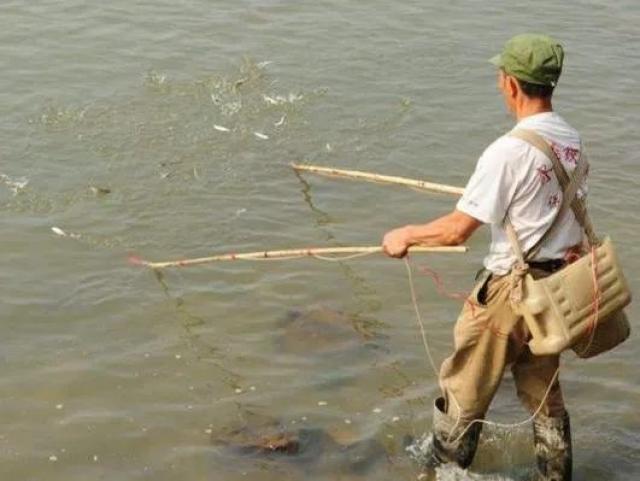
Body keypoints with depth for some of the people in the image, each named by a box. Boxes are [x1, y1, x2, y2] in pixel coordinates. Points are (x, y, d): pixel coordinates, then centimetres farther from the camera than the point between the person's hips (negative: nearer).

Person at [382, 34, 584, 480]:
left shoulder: (508, 151, -22)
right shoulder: (572, 140, 2)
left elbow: (458, 229, -19)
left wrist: (406, 235, -4)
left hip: (510, 288, -7)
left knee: (465, 389, 10)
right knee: (544, 389, 20)